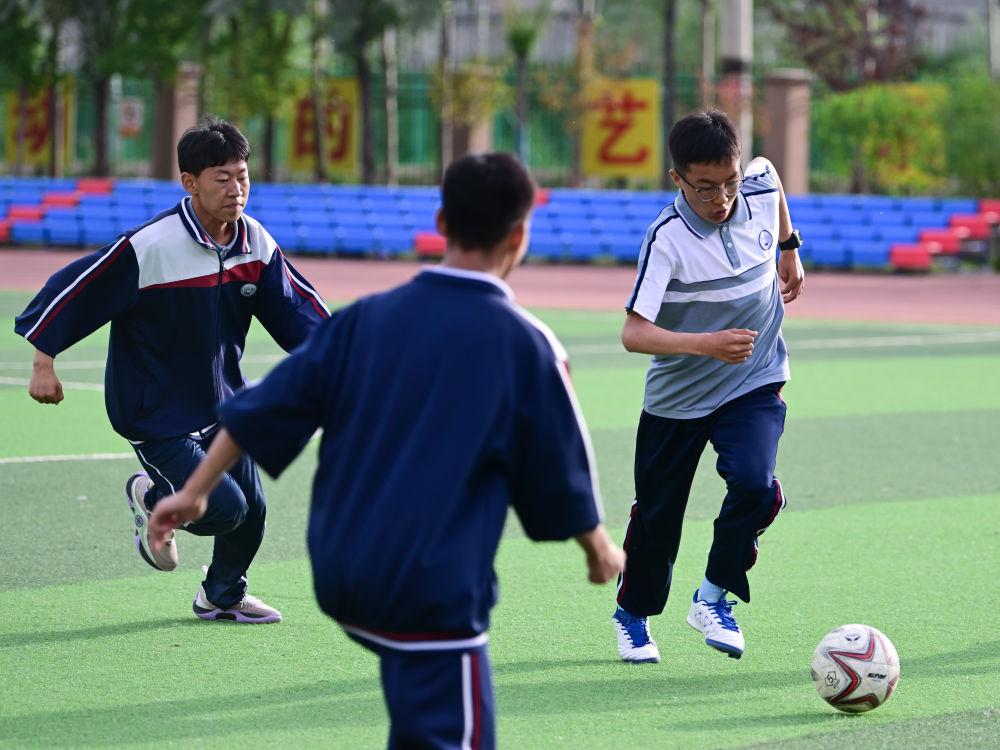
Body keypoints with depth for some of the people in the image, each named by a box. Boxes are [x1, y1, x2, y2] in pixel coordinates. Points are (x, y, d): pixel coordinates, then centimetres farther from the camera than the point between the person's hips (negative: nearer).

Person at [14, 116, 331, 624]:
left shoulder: (255, 244, -5)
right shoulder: (148, 247, -24)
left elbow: (295, 306, 7)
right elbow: (72, 288, -16)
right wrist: (44, 362, -14)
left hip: (222, 403, 6)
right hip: (154, 411, -6)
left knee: (250, 508, 9)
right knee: (223, 508, -15)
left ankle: (223, 596, 39)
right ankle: (152, 498, 19)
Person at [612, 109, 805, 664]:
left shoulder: (760, 185, -14)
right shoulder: (667, 238, -26)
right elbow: (633, 332, -32)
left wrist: (789, 248, 21)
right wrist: (705, 344, -45)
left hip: (754, 386, 2)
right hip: (676, 393, -2)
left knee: (754, 483, -22)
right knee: (658, 514, 9)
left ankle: (714, 596, 0)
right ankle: (634, 614, 36)